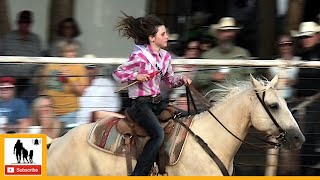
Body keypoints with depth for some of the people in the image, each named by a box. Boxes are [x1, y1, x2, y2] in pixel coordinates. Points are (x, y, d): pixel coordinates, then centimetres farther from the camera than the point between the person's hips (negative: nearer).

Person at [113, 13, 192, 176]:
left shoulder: (165, 56, 8)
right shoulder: (139, 56, -14)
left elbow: (170, 80, 20)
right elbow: (117, 74, -6)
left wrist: (182, 80, -1)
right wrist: (136, 75, -22)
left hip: (157, 101, 8)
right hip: (141, 104, -8)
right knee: (158, 135, -28)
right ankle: (138, 174, -27)